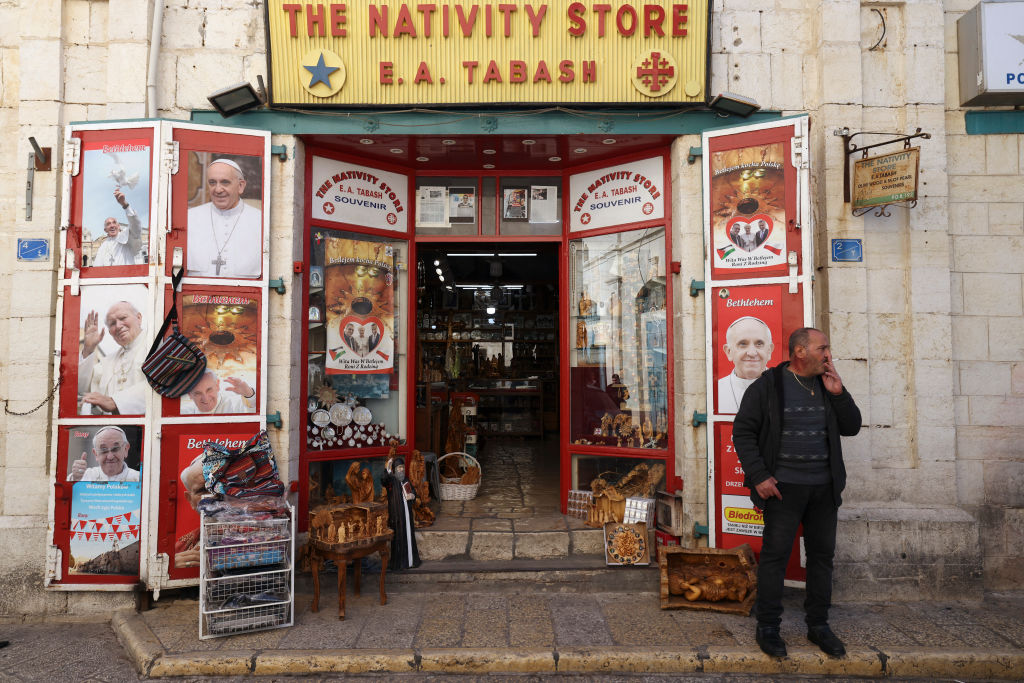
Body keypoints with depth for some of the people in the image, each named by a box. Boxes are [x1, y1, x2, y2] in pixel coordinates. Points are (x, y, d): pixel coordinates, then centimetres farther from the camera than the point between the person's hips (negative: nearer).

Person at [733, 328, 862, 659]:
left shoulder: (828, 386, 11)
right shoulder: (767, 386, -6)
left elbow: (852, 427, 9)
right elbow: (743, 432, -7)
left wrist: (838, 393, -4)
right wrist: (759, 476, -14)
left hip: (823, 488, 6)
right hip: (783, 487, -5)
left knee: (822, 554, 12)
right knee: (775, 554, -1)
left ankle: (818, 625, 27)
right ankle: (767, 628, 11)